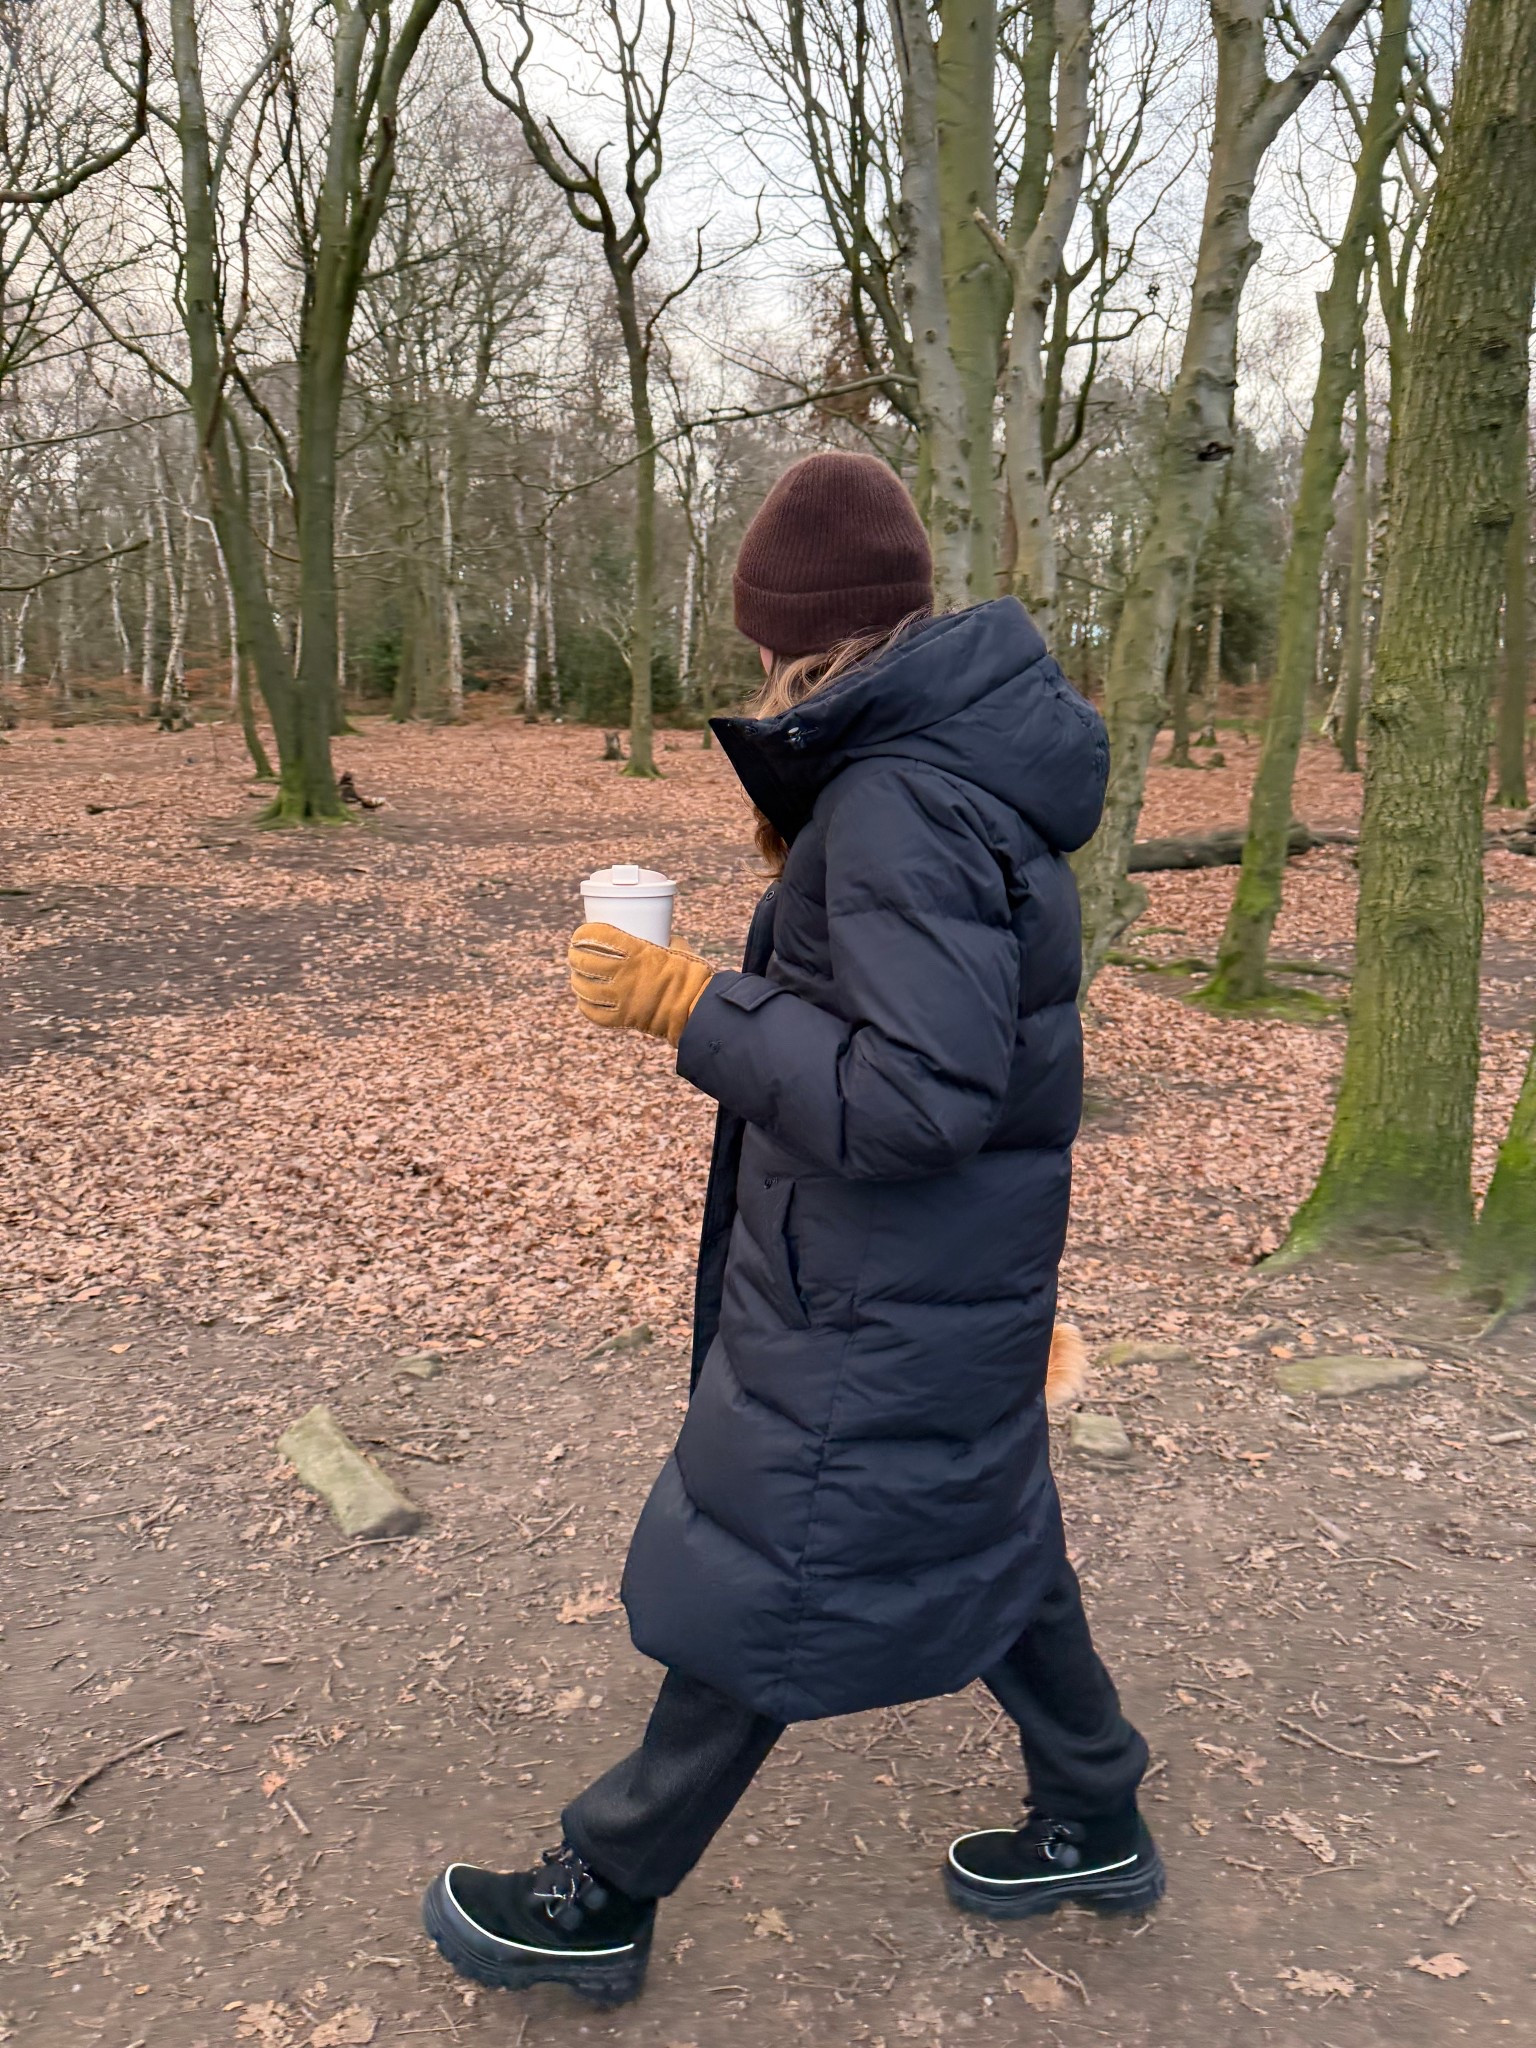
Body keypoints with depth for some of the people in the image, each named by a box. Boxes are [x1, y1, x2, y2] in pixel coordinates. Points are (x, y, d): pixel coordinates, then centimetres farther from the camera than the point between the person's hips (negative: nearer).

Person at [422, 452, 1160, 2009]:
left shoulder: (899, 806, -26)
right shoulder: (963, 759, 5)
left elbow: (923, 1098, -30)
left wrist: (692, 1007, -24)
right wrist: (800, 862, 4)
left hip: (876, 1301, -10)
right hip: (967, 1272, 10)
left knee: (756, 1584, 6)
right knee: (981, 1530, 25)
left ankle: (599, 1898, 28)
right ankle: (1094, 1823, 45)